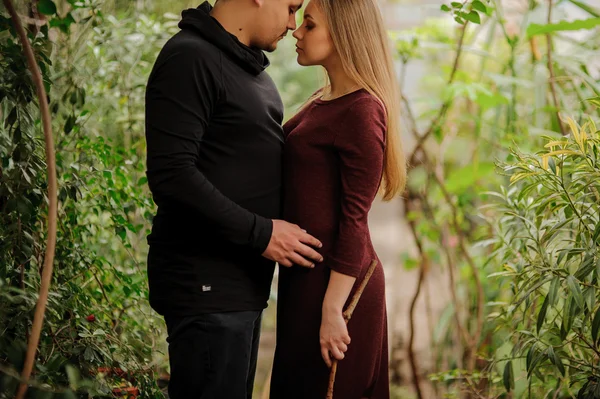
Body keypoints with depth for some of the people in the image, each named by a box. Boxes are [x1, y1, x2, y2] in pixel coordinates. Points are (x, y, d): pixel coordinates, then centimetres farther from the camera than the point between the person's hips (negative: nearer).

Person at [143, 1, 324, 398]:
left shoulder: (250, 67, 16)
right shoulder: (190, 59, -14)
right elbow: (171, 175, -23)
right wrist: (261, 232, -20)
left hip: (243, 282, 9)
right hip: (206, 284, -9)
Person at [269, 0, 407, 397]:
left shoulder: (362, 110, -16)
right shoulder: (325, 100, 11)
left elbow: (354, 221, -19)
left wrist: (332, 311, -20)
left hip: (334, 280, -9)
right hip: (307, 275, 9)